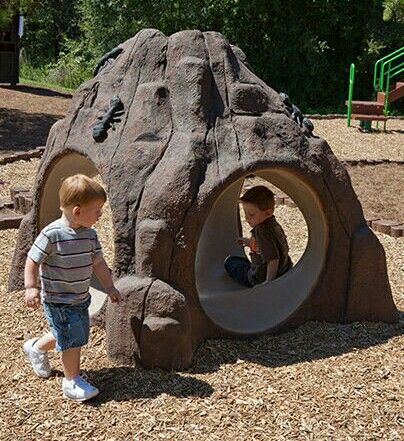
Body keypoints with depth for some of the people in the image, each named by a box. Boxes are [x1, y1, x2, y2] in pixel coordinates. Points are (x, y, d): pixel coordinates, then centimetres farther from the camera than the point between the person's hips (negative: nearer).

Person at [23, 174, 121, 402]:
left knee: (75, 335, 20)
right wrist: (31, 287, -20)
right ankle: (73, 382, 13)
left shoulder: (90, 234, -1)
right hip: (58, 301, -8)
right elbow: (32, 261, -14)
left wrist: (110, 287, 10)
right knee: (73, 339, -6)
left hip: (81, 298, 8)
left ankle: (36, 347, 44)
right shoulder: (52, 234, -22)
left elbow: (98, 262, 9)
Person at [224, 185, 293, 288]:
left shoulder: (261, 231, -28)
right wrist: (250, 242, 18)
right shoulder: (274, 224, 0)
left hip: (261, 278, -9)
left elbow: (273, 258, -32)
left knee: (230, 261, 10)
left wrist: (269, 281, -26)